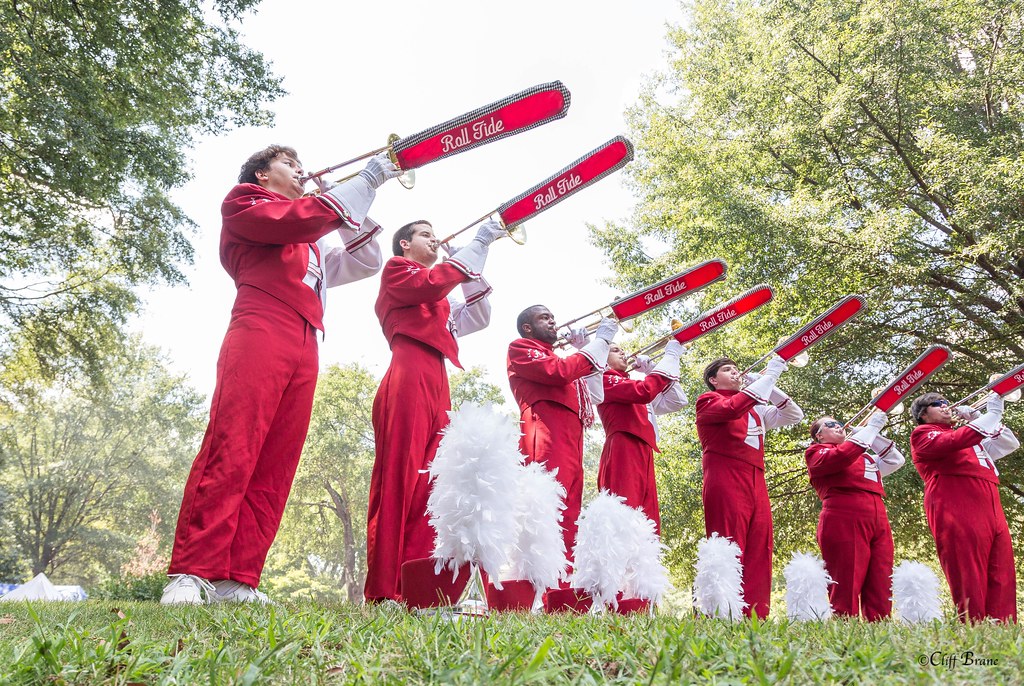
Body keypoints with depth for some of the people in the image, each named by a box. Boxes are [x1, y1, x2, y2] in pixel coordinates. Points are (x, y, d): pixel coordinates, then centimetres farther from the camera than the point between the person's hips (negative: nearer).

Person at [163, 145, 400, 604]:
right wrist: (364, 183, 4)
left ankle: (237, 580, -6)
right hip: (259, 335, -6)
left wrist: (354, 207, 24)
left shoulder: (311, 246, 36)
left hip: (303, 354, 7)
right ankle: (189, 575, -18)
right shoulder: (243, 203, 18)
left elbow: (365, 262, 33)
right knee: (229, 455, -17)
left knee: (274, 472, -4)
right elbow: (303, 219, -1)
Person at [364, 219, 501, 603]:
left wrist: (475, 270, 17)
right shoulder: (396, 268, 12)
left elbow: (477, 319, 24)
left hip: (436, 386, 8)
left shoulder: (436, 301, 34)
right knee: (398, 478, -14)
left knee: (426, 485, 0)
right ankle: (381, 591, -16)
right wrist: (478, 243, -1)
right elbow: (433, 284, -9)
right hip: (409, 379, -8)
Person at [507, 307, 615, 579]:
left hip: (571, 443, 8)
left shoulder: (558, 359, 36)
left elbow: (595, 397, 27)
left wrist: (585, 349, 23)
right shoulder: (520, 347, 12)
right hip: (547, 437, -8)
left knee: (567, 520, -1)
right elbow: (559, 372, -7)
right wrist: (600, 340, 3)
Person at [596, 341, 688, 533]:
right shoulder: (606, 380, 6)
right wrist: (670, 355, -4)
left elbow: (676, 402, 28)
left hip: (642, 457, 9)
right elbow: (645, 391, -13)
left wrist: (653, 371, 21)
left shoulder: (634, 388, 31)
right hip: (623, 454, -9)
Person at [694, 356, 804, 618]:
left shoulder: (755, 408, 27)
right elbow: (733, 408, -14)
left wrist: (769, 386, 10)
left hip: (756, 486, 7)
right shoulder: (708, 401, 7)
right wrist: (769, 374, -11)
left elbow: (794, 415, 22)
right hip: (726, 484, -7)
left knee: (758, 556, -1)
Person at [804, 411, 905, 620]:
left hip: (878, 522, 7)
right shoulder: (816, 452, 11)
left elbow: (896, 460, 27)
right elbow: (841, 456, -8)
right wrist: (871, 427, -2)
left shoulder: (863, 456, 33)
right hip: (845, 523, -6)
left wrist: (875, 433, 18)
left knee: (880, 595, -2)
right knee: (845, 593, -11)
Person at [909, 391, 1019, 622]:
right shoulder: (922, 433, 9)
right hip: (958, 514, -7)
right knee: (970, 585, -13)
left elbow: (1010, 444, 33)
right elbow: (953, 442, -11)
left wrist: (978, 417, 22)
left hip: (992, 514, 7)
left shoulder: (966, 435, 33)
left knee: (1002, 586, -3)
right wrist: (991, 414, -7)